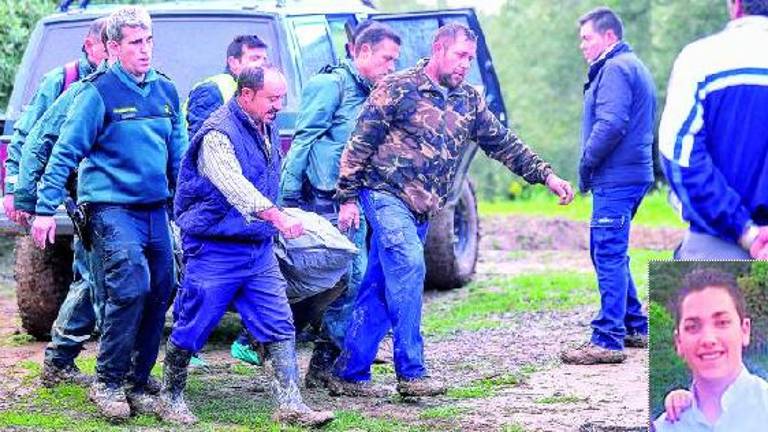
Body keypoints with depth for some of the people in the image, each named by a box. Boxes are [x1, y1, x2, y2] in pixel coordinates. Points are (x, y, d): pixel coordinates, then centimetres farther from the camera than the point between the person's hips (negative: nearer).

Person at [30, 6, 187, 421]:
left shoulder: (166, 92, 11)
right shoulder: (99, 92, -7)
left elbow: (179, 154, 19)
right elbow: (65, 152, -7)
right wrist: (45, 207, -11)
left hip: (155, 210, 6)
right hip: (111, 207, -6)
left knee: (158, 295, 5)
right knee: (131, 287, -19)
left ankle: (137, 384, 16)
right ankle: (107, 383, -6)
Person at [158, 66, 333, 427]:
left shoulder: (267, 129, 8)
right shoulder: (218, 134, -19)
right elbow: (234, 185, -36)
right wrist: (276, 217, -48)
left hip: (258, 249, 8)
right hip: (215, 251, -7)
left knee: (280, 327, 0)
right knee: (193, 328, 1)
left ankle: (290, 406, 0)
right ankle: (170, 399, 18)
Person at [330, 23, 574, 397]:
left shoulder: (469, 101, 12)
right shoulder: (397, 89, -7)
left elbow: (503, 143, 17)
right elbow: (359, 144, -7)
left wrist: (546, 175, 10)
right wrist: (348, 197, -10)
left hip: (422, 210, 6)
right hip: (386, 195, -6)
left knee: (379, 291, 7)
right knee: (408, 267, -21)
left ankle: (350, 374, 12)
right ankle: (411, 373, -20)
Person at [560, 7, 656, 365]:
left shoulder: (614, 69, -11)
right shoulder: (633, 67, 23)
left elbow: (611, 124, -23)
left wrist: (587, 162, -12)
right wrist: (592, 164, 16)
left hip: (616, 178, -11)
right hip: (633, 173, 11)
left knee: (609, 255, -11)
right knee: (609, 253, 19)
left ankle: (607, 341, -13)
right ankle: (635, 328, 24)